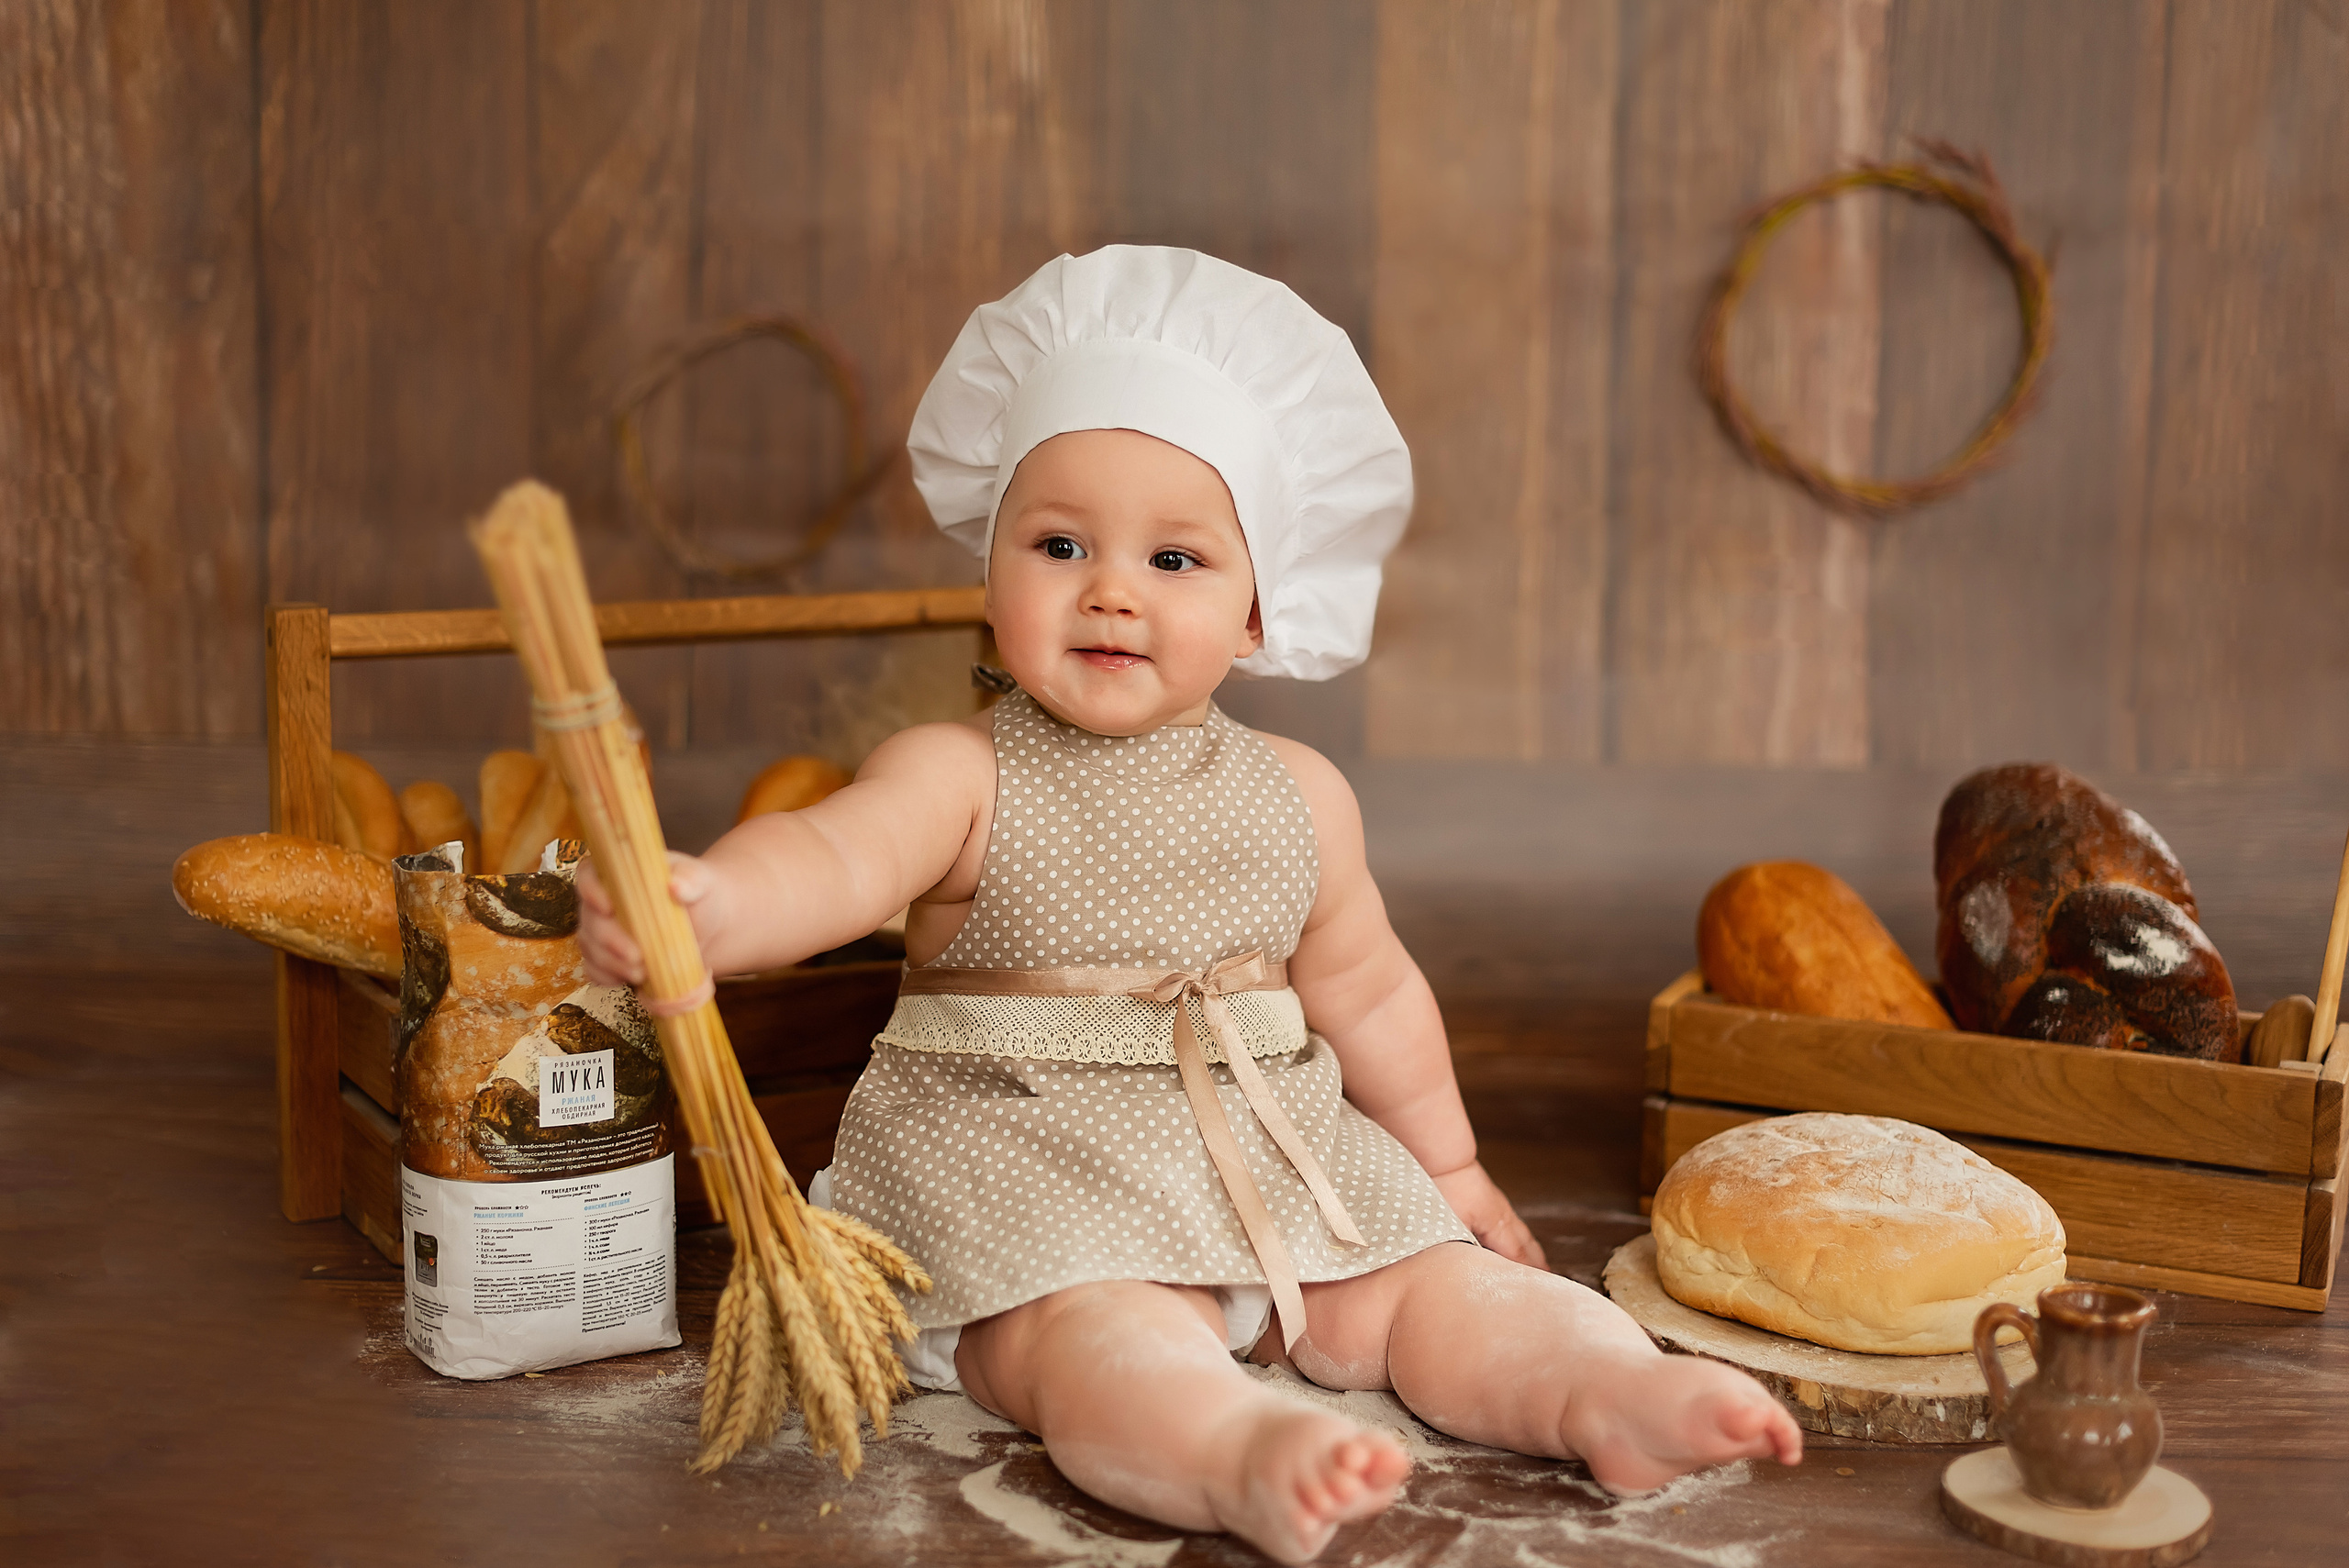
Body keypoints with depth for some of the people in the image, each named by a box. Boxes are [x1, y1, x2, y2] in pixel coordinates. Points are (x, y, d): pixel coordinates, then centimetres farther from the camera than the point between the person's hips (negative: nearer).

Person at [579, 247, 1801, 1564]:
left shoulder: (1297, 796, 7)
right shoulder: (962, 777, -8)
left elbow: (1366, 989, 19)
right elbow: (839, 856, -29)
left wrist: (1451, 1169, 28)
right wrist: (714, 901, -52)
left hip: (1274, 1160, 6)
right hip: (1023, 1165, -6)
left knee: (1431, 1281, -12)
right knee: (1105, 1333, -33)